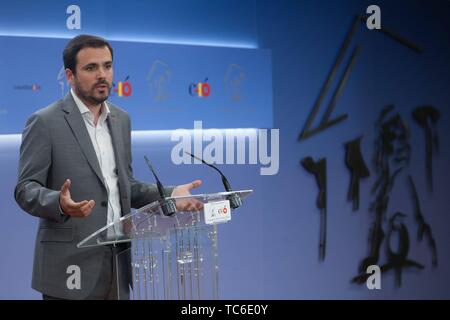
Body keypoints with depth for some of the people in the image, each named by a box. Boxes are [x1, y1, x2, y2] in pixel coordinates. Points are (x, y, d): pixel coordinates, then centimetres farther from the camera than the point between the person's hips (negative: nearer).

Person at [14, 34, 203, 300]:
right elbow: (26, 189, -8)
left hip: (117, 262, 6)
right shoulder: (45, 122, -6)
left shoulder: (121, 119, 12)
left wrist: (169, 195, 1)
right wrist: (60, 204, -28)